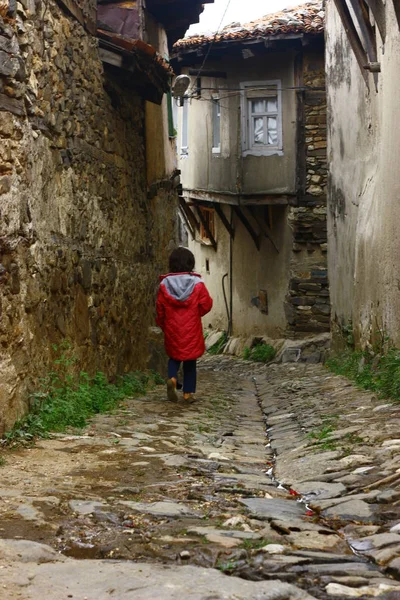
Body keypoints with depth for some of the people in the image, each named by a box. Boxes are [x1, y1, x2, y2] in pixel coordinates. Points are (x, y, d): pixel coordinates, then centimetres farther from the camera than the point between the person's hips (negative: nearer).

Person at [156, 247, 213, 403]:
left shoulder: (164, 284, -4)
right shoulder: (197, 283, -9)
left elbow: (160, 308, 1)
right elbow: (206, 305, -7)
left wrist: (162, 324, 17)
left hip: (172, 329, 1)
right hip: (191, 330, -1)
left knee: (174, 356, 18)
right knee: (190, 360, 11)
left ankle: (172, 378, -9)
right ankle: (188, 392, 12)